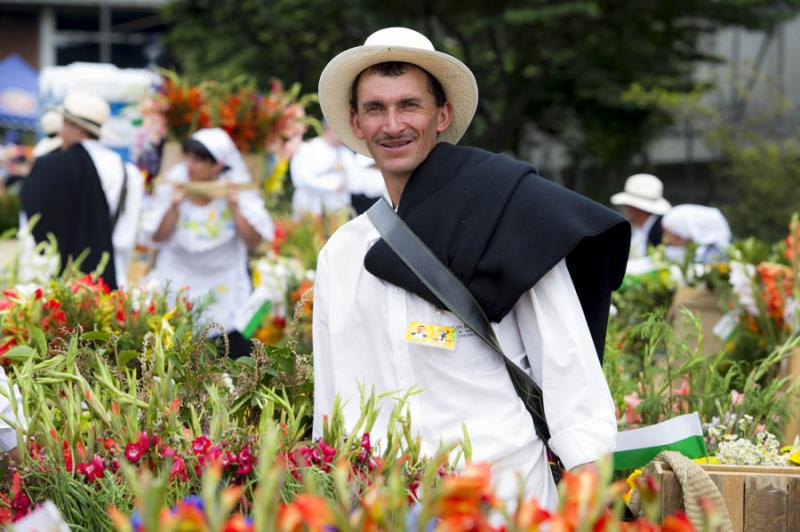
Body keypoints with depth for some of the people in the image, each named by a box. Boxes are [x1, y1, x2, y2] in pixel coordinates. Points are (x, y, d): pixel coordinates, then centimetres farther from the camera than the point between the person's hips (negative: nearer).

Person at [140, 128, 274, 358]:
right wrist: (174, 205, -17)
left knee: (239, 354, -4)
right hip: (178, 284, 0)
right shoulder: (174, 183, -5)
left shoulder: (237, 189, -6)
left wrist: (235, 207, -18)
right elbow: (156, 238, -6)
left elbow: (253, 241, -10)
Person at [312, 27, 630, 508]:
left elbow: (566, 360, -5)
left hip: (504, 487, -4)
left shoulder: (508, 213, -2)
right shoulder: (339, 256, 12)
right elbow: (334, 395, 15)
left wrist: (589, 476, -11)